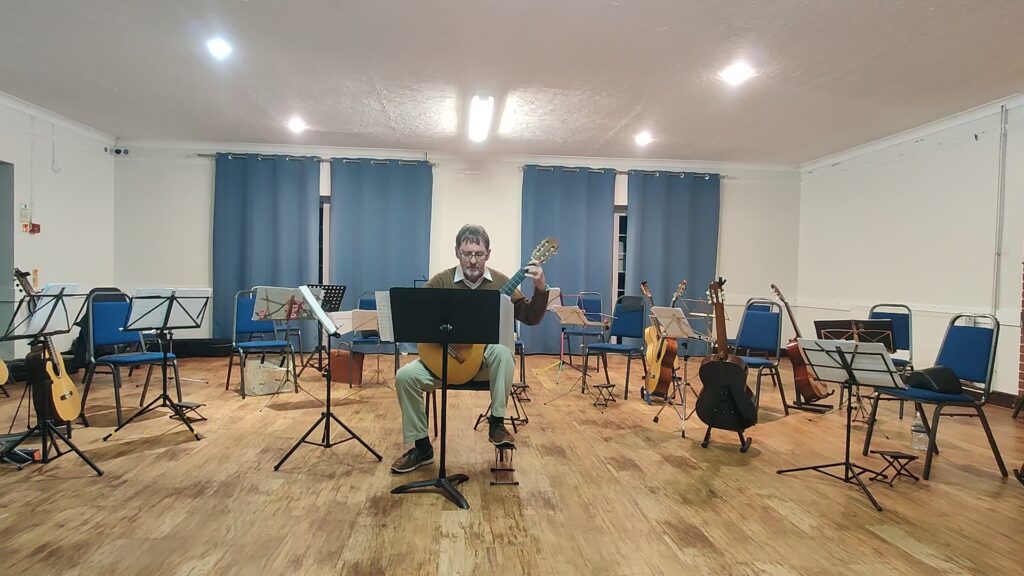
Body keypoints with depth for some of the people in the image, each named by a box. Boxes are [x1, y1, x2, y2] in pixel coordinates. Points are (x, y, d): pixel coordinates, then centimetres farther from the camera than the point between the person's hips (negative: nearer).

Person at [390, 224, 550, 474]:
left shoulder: (499, 282, -2)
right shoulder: (442, 281, -3)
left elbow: (530, 318, -4)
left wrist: (540, 289, -20)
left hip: (485, 357, -1)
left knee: (502, 351, -35)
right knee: (405, 376, -21)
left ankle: (497, 423, -17)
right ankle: (422, 448, -3)